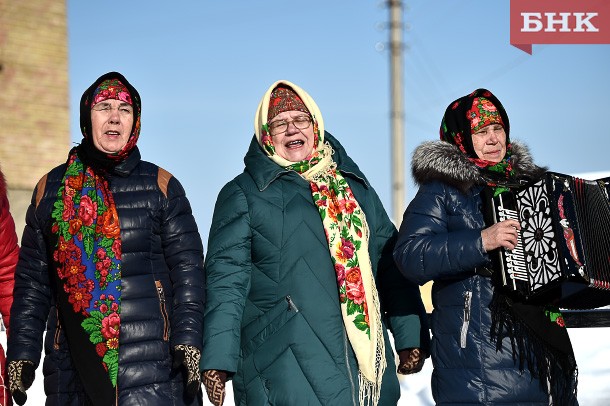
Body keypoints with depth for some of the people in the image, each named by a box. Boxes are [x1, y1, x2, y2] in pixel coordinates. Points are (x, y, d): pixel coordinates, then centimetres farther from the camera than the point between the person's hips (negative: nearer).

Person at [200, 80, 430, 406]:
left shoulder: (354, 186, 18)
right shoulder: (243, 195, 5)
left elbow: (391, 264, 16)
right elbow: (227, 279, -3)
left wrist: (411, 336, 9)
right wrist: (218, 357, -12)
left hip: (367, 357, 4)